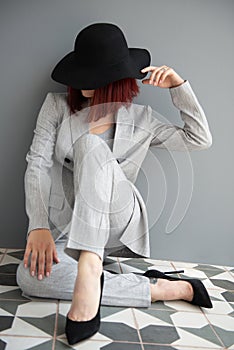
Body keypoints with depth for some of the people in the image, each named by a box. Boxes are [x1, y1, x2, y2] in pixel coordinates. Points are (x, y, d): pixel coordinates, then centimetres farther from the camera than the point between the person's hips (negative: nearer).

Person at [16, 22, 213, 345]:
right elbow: (37, 165, -4)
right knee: (30, 276, -33)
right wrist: (39, 226, -19)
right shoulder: (57, 105, 7)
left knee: (91, 144, -29)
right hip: (68, 229, 2)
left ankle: (89, 270, -43)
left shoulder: (140, 118, 9)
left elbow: (200, 139, 10)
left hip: (118, 221, -1)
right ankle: (158, 288, -28)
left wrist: (178, 85, 0)